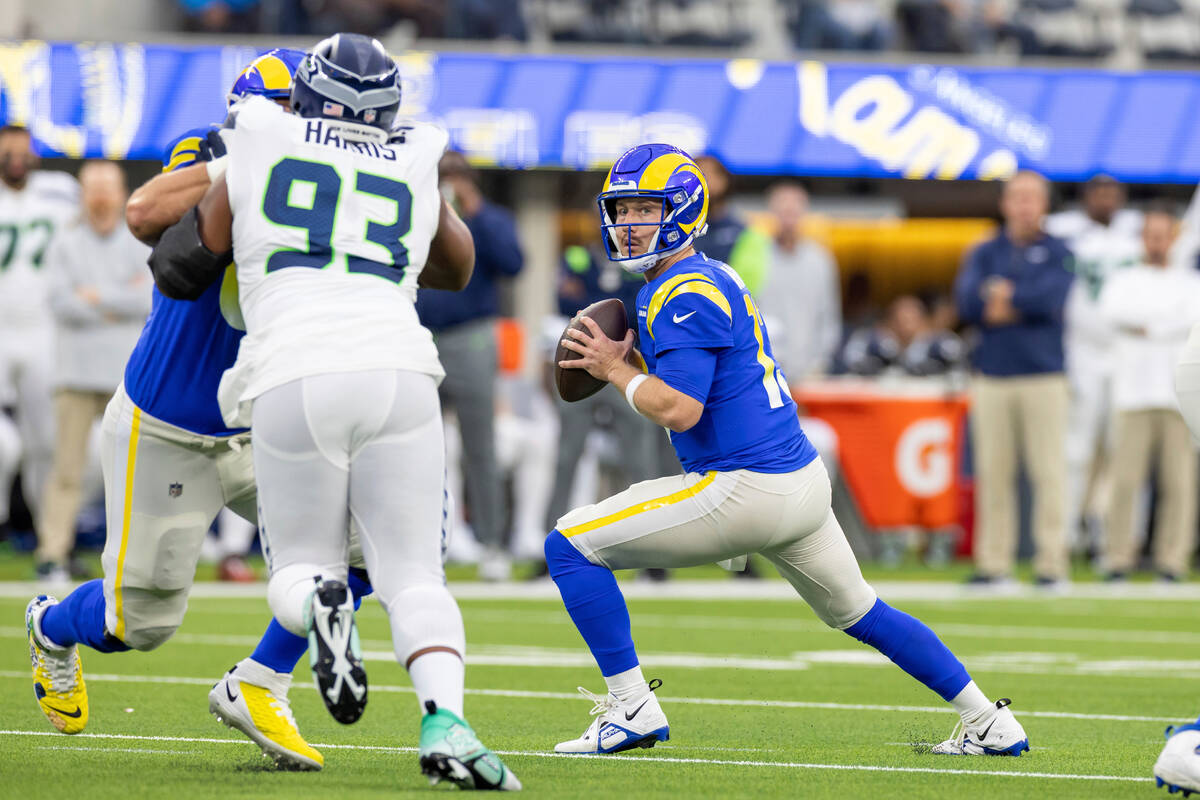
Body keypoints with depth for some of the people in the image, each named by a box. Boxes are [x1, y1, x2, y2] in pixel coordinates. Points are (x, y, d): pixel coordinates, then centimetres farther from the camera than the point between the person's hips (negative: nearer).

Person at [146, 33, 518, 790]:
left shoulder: (259, 153, 14)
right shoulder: (414, 174, 20)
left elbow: (180, 269, 22)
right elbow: (456, 268, 40)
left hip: (294, 381, -1)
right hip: (397, 374, 1)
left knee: (301, 568, 15)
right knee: (414, 578, 6)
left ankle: (321, 601, -22)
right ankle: (445, 721, -21)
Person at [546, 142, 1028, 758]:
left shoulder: (685, 295, -13)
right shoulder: (713, 278, 16)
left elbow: (679, 410, -22)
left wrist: (616, 370, -7)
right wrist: (622, 362, 12)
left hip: (746, 489, -10)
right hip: (804, 481, 10)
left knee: (570, 546, -5)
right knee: (862, 615, 27)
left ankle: (631, 708, -4)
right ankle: (989, 724, 30)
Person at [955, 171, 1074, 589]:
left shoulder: (1058, 253, 7)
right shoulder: (984, 253, 13)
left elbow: (1051, 298, -11)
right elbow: (967, 302, -3)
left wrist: (1003, 296, -2)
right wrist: (1025, 304, -7)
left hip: (1044, 377, -2)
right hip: (992, 378, 2)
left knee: (1048, 472, -6)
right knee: (992, 474, 1)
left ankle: (1052, 563, -4)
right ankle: (993, 564, 4)